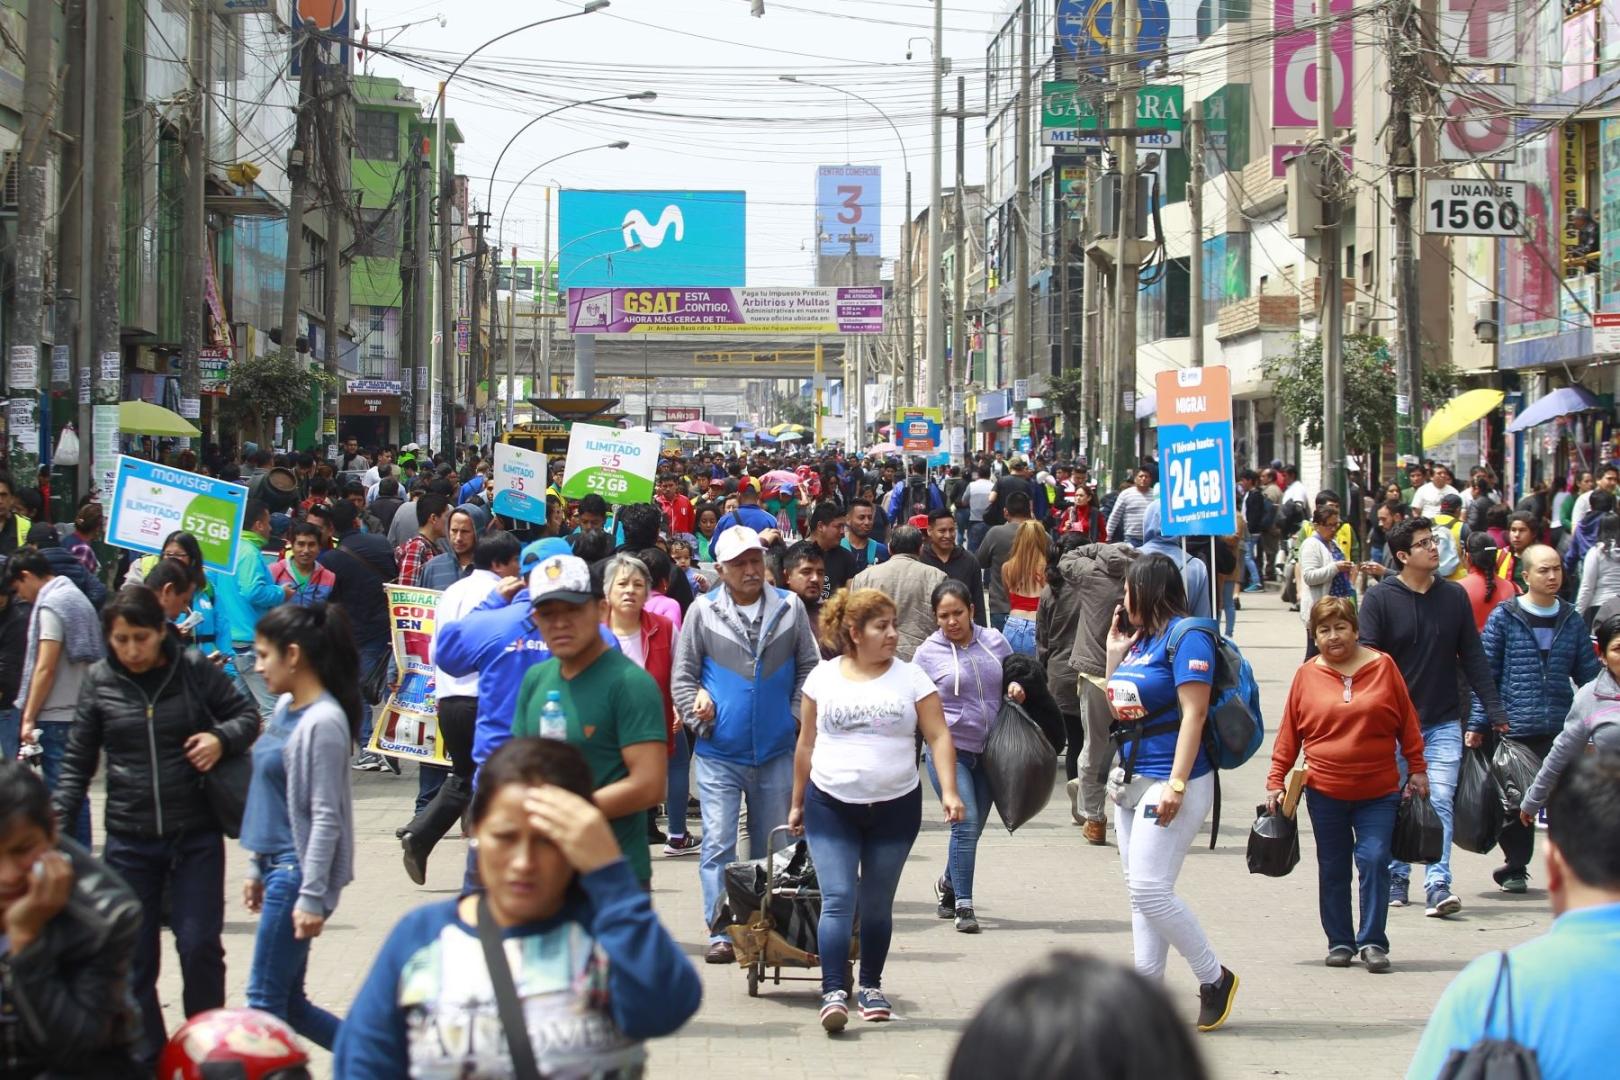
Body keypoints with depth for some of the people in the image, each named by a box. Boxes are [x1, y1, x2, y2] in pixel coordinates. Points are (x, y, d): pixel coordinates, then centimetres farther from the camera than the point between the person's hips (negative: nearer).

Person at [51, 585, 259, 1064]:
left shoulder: (196, 670, -4)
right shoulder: (99, 682, 0)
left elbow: (247, 715, 7)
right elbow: (78, 762, 6)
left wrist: (222, 739, -13)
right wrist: (56, 819, -5)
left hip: (196, 837, -2)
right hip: (129, 841, 2)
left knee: (199, 947, -5)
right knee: (132, 958, 5)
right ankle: (148, 1060, 16)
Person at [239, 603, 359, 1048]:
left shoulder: (323, 723, -17)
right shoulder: (285, 708, 11)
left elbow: (326, 819, -18)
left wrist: (311, 896, -19)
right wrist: (257, 868, 20)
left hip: (299, 871, -9)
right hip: (277, 866, 9)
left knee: (266, 1000, -3)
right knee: (289, 1004, 11)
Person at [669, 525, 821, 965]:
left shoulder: (790, 608, 4)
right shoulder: (703, 611, 0)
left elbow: (809, 669, 8)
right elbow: (682, 676, 4)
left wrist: (796, 718, -2)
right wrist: (697, 717, -8)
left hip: (776, 751, 2)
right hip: (718, 752, -2)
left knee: (772, 845, 10)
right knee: (718, 844, -6)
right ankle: (722, 933, -4)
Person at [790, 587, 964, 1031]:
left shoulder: (910, 677, 1)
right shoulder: (824, 677, 3)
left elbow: (938, 737, -2)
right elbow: (807, 743, 10)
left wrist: (948, 791, -15)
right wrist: (797, 803, 12)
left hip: (895, 807, 1)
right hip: (831, 807, -1)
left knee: (877, 905, 10)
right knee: (837, 900, -12)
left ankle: (870, 986, 24)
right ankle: (834, 991, -16)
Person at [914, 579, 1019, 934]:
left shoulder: (993, 640, 3)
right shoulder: (929, 653, -6)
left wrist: (1016, 686, -3)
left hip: (988, 751, 4)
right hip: (949, 749, -4)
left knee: (973, 829, 13)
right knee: (966, 823, -16)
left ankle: (948, 884, 39)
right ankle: (963, 905, -8)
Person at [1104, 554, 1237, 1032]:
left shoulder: (1186, 637, -12)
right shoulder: (1140, 639, 15)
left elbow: (1194, 712, -19)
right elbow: (1119, 710, 22)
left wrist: (1176, 784, -24)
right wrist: (1114, 653, 13)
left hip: (1171, 782, -10)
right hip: (1132, 779, 10)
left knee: (1150, 890, -14)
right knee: (1141, 892, 9)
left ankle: (1215, 978, 0)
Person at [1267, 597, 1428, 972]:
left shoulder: (1382, 666, 0)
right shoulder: (1307, 675, 1)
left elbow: (1407, 723, 6)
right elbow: (1289, 733, 5)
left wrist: (1417, 770, 5)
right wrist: (1276, 781, 2)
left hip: (1379, 791, -1)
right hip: (1325, 792, 1)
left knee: (1374, 860, -9)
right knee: (1332, 869, 8)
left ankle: (1372, 942, 0)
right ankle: (1340, 943, 19)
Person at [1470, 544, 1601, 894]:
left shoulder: (1571, 620, 9)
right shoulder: (1504, 619, 0)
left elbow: (1589, 674, 14)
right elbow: (1485, 673, 0)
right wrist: (1477, 724, -5)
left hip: (1562, 730, 2)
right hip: (1515, 728, -2)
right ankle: (1514, 869, 20)